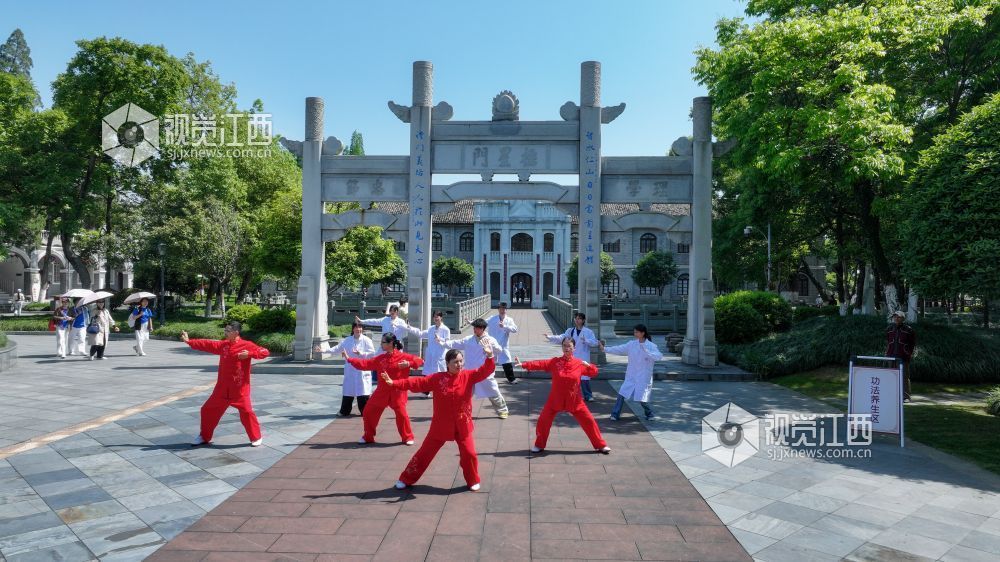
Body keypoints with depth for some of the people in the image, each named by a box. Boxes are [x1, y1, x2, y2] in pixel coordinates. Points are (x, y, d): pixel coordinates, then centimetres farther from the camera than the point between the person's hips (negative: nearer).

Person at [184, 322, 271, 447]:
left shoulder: (247, 345, -11)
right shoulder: (223, 344, 6)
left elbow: (265, 352, -17)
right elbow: (207, 344, 10)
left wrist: (249, 354, -28)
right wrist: (188, 341, 6)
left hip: (240, 389, -6)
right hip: (222, 388, 6)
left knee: (246, 412, -9)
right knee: (208, 410, 14)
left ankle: (256, 437, 9)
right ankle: (204, 437, 33)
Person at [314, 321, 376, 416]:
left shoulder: (366, 340, -5)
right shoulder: (347, 340, 6)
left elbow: (372, 353, -10)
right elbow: (336, 349, 7)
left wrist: (360, 353, -21)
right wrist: (323, 350, 0)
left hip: (362, 371, -3)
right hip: (350, 370, 4)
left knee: (363, 393, -4)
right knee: (348, 391, 10)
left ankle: (365, 412, 9)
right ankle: (344, 411, 24)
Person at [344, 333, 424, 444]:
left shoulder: (403, 356, -10)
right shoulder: (380, 358, 6)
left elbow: (420, 361, -13)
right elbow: (365, 364, 9)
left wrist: (409, 364, -29)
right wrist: (349, 359, 7)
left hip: (397, 392, -5)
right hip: (382, 391, 5)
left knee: (401, 414, -11)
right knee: (368, 412, 8)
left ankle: (407, 437, 11)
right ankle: (368, 437, 25)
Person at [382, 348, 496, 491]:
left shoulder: (468, 376, -8)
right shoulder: (437, 378, -9)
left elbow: (484, 372, -19)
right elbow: (417, 383, -9)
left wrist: (489, 357, -37)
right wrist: (393, 383, -15)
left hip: (462, 426, 0)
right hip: (440, 426, 0)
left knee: (469, 453, -3)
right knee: (425, 453, 10)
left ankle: (473, 481, 24)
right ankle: (406, 479, 28)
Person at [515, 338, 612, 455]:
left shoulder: (579, 363, -5)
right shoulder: (555, 362, -7)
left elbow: (594, 372, 2)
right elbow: (540, 364, -16)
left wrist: (588, 366, -20)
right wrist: (523, 364, -26)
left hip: (574, 401, 0)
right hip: (555, 400, 0)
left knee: (588, 421, 2)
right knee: (543, 421, 0)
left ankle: (601, 445, 20)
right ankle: (539, 445, 23)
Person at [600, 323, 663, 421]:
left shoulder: (651, 346, -10)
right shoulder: (632, 344, 2)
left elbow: (659, 356, -24)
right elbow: (619, 349, 2)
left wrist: (646, 351, -32)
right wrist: (604, 349, -4)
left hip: (643, 377, -4)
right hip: (631, 376, 4)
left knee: (641, 398, -3)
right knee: (622, 393, -3)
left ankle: (649, 414, 25)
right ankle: (615, 414, 8)